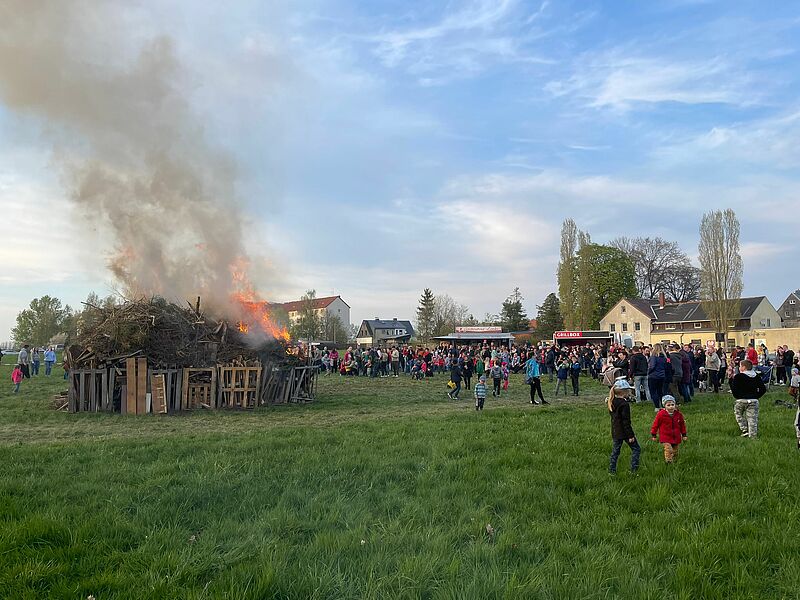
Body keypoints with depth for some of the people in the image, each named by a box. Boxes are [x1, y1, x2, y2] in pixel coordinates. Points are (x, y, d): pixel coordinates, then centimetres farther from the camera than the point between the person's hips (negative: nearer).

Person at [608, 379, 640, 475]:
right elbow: (626, 422, -18)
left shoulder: (612, 403, 6)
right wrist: (630, 435, -15)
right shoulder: (624, 404, -19)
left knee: (615, 451, 14)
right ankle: (634, 469, 5)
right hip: (624, 432, -8)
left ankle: (612, 470, 16)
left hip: (615, 432, 8)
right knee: (636, 449, 7)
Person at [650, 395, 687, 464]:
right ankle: (669, 462, -17)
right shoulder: (661, 414, -13)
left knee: (675, 452, 13)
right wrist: (654, 435, 1)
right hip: (665, 437, -4)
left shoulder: (678, 414, -1)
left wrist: (684, 435, 15)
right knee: (668, 449, -23)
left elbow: (682, 424, 13)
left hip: (676, 437, 4)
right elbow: (656, 424, -3)